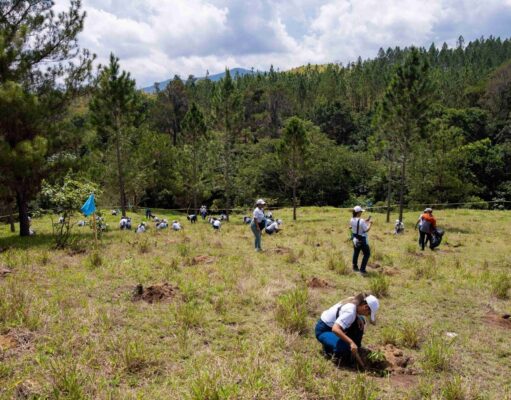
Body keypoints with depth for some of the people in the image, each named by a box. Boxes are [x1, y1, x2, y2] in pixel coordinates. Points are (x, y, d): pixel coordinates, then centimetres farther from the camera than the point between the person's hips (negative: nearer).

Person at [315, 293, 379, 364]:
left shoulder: (355, 302, -8)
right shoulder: (350, 311, -33)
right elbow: (335, 329, -42)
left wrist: (360, 320, -8)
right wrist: (351, 342, -39)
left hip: (333, 324, 9)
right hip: (323, 330, -9)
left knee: (360, 320, 3)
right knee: (344, 348, -31)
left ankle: (354, 347, 16)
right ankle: (328, 348, 0)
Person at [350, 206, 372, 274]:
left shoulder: (352, 220, -4)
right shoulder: (361, 221, -26)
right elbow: (366, 230, -21)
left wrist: (365, 221, 11)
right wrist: (370, 224, -7)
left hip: (355, 239, 7)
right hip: (362, 240, -7)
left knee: (356, 253, 22)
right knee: (367, 254, 6)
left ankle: (355, 267, 34)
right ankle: (362, 269, 4)